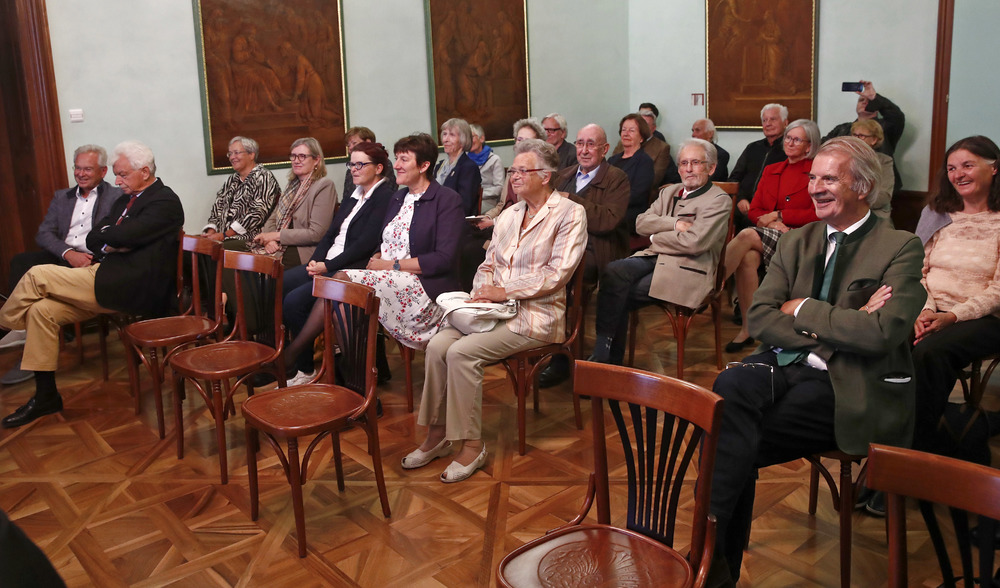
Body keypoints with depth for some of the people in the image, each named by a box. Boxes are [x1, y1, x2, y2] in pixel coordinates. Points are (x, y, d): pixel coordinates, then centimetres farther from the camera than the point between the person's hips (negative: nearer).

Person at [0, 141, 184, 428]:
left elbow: (123, 235, -20)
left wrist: (105, 234, 2)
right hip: (110, 282, 10)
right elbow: (93, 239, 18)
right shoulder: (125, 201, 21)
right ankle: (45, 396, 4)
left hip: (129, 286, -10)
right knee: (42, 310, -3)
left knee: (37, 275, -16)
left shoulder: (165, 202, -9)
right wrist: (110, 243, -3)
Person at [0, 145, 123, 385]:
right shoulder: (61, 197, 22)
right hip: (61, 256, 6)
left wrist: (91, 258, -21)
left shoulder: (117, 198, 6)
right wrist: (68, 253, -11)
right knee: (20, 261, -23)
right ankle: (21, 326, -22)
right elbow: (43, 233, 10)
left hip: (93, 261, -5)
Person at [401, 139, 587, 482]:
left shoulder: (569, 213, -3)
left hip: (535, 314, -6)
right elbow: (489, 264, 19)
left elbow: (558, 273, -13)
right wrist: (482, 292, -4)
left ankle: (472, 444, -12)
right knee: (438, 344, -18)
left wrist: (505, 291, -16)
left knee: (462, 352, -26)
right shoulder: (509, 215, 18)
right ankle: (437, 433, -5)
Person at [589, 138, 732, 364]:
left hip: (686, 270, -6)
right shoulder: (669, 192, 20)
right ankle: (603, 353, -21)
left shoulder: (719, 201, -2)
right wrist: (675, 224, -9)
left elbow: (694, 243, -16)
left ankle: (611, 356, -8)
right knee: (614, 271, -24)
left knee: (620, 294, -23)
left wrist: (656, 239, -3)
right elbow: (641, 223, 7)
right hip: (655, 258, 6)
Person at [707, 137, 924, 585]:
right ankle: (713, 549, -24)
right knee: (729, 387, -30)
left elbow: (881, 333, -16)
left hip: (846, 385, -4)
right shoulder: (796, 243, 15)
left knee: (736, 443, -27)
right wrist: (837, 325, -9)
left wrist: (804, 309, -6)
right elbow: (759, 319, 4)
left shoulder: (901, 248, 0)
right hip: (785, 364, 4)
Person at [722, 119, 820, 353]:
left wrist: (778, 215, -6)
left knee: (747, 235, -32)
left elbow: (817, 215, -5)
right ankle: (747, 329, -27)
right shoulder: (771, 171, 21)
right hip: (766, 236, 4)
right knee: (748, 257, -31)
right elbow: (754, 211, 15)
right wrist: (771, 222, -6)